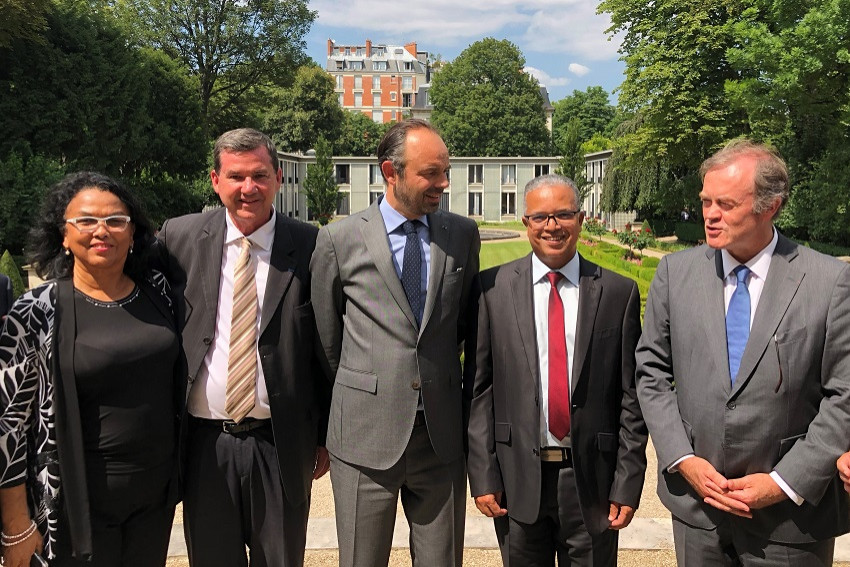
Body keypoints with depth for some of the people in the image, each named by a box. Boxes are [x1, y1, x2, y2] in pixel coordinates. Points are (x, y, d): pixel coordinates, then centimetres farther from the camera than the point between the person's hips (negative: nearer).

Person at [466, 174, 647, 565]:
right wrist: (483, 475, -4)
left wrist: (627, 483, -3)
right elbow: (479, 387, -2)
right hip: (517, 478, 0)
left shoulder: (619, 293, -1)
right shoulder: (493, 288, -3)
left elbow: (631, 396, -1)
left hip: (592, 480, 0)